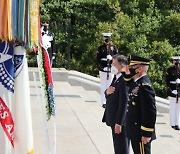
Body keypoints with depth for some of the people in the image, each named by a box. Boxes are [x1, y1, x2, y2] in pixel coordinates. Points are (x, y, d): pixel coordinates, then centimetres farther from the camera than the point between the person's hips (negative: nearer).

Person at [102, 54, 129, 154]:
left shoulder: (124, 80, -21)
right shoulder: (116, 78, 11)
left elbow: (124, 103, -23)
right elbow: (110, 96, 17)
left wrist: (119, 123, -23)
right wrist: (107, 92, -8)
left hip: (120, 121, -10)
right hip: (114, 119, 10)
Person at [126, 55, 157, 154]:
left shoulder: (144, 85, -22)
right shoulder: (135, 82, 7)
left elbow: (151, 112, -24)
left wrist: (147, 134, -22)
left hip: (141, 133, -10)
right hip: (134, 131, 10)